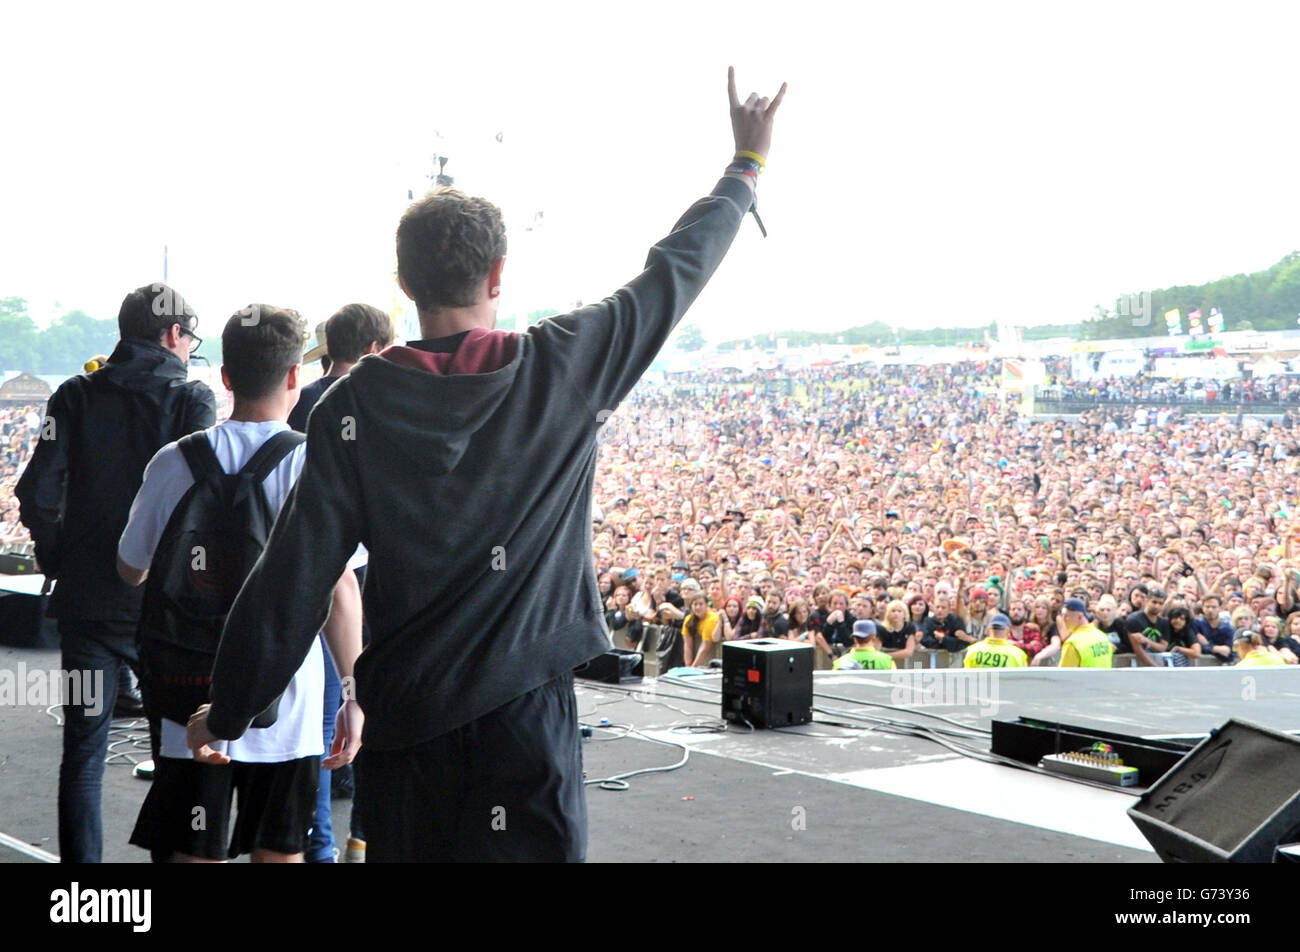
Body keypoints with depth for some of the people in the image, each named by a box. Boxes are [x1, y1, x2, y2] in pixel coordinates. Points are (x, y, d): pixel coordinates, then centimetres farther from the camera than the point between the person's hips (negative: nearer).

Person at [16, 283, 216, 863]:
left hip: (86, 600, 2)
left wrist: (61, 565, 8)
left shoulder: (77, 397, 3)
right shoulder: (191, 399, -3)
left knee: (83, 755, 7)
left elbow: (38, 494, -5)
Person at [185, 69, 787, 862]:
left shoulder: (357, 403, -5)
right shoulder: (563, 370, -5)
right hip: (526, 709, -1)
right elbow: (676, 270, 9)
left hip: (403, 714, 1)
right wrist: (748, 165, 24)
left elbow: (296, 573, -6)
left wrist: (229, 708, 4)